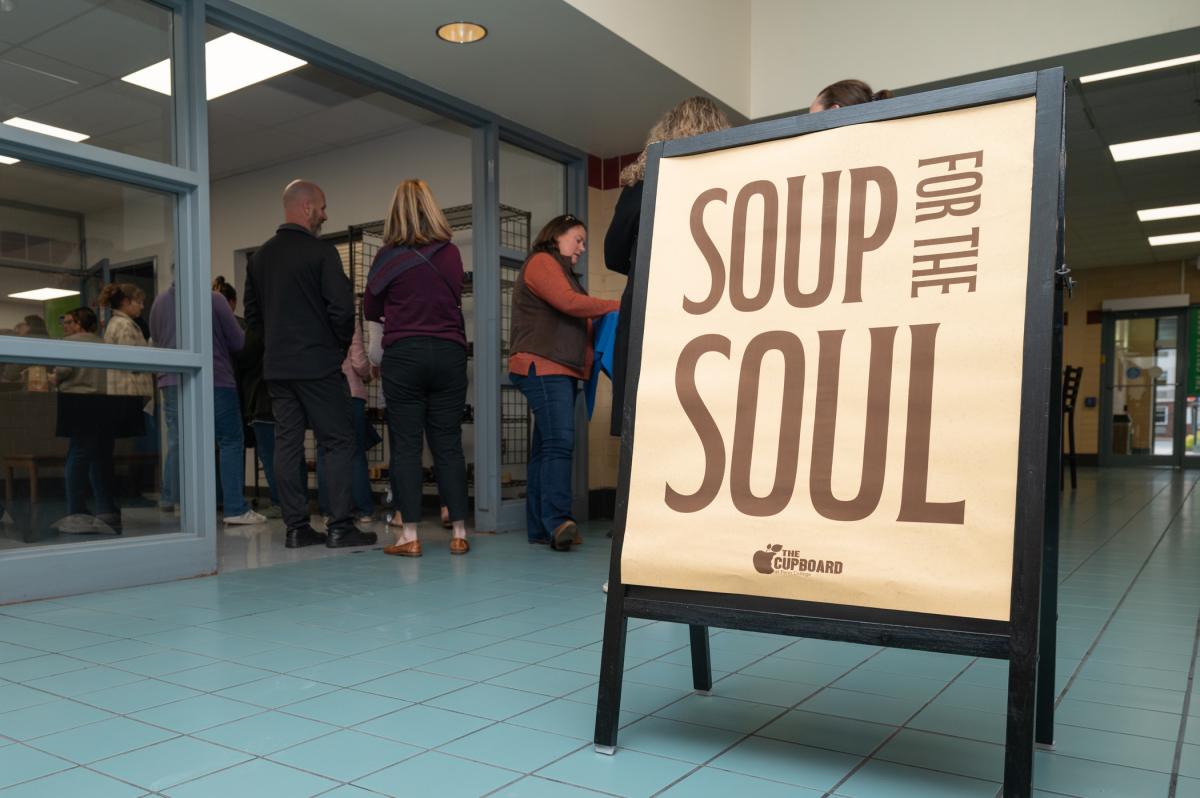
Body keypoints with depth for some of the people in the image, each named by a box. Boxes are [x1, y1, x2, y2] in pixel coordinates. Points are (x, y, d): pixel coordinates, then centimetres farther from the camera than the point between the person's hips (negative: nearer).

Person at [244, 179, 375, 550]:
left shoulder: (260, 256, 12)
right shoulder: (321, 251, -9)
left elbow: (252, 313, 16)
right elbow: (342, 308, -15)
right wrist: (341, 344, 1)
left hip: (276, 366, 7)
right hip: (319, 365, -6)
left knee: (287, 444, 7)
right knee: (338, 442, -1)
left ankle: (296, 527, 10)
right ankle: (340, 526, -3)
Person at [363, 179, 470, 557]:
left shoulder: (388, 256, -2)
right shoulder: (451, 253, 4)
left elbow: (370, 310, 8)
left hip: (403, 355, -2)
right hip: (449, 353, 2)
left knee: (405, 445, 2)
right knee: (448, 444, 6)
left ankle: (409, 535, 1)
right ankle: (458, 532, 7)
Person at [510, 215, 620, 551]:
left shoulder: (562, 271, 29)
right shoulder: (541, 262, 0)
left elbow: (578, 325, 19)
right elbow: (569, 303, -14)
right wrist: (616, 306, -7)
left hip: (561, 371, 9)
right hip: (542, 366, -9)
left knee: (546, 447, 5)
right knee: (559, 442, -18)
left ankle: (540, 528, 5)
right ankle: (557, 521, -22)